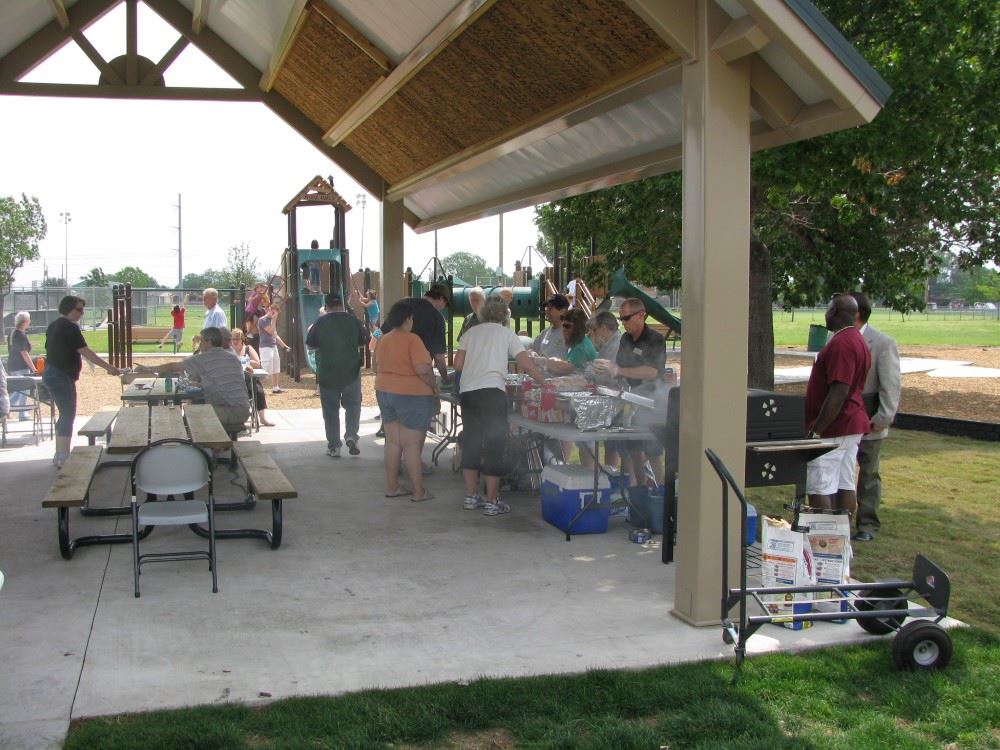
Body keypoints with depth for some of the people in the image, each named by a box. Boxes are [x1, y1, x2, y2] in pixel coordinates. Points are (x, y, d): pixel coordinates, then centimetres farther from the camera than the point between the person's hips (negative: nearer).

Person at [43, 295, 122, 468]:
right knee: (68, 416, -6)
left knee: (65, 415, 16)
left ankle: (60, 455, 21)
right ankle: (63, 459, -7)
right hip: (61, 376, -10)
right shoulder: (70, 327, -15)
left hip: (51, 374, 10)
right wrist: (109, 368, -21)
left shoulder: (54, 326, 14)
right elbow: (86, 352, -21)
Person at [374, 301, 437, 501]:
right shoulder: (412, 339, -16)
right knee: (412, 445, -2)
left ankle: (392, 486, 18)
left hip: (384, 393, 7)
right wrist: (433, 386, -8)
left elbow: (377, 369, 16)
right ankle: (418, 492, 2)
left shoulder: (382, 340, 7)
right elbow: (423, 369, -23)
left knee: (393, 442, 13)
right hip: (411, 395, -7)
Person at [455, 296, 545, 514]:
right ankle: (492, 501, 1)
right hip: (491, 391, -4)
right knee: (494, 444, 1)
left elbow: (458, 364, 8)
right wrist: (545, 382, 10)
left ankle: (471, 496, 20)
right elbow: (527, 365, 0)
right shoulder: (506, 334, 7)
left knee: (471, 442, 13)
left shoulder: (470, 333, 16)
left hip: (467, 390, 5)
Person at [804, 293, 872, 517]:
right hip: (853, 425, 10)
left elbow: (839, 392, -25)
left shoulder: (841, 343, -19)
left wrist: (816, 430, -21)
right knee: (846, 484, 12)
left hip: (833, 429, -10)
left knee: (819, 489, -6)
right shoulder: (859, 341, 14)